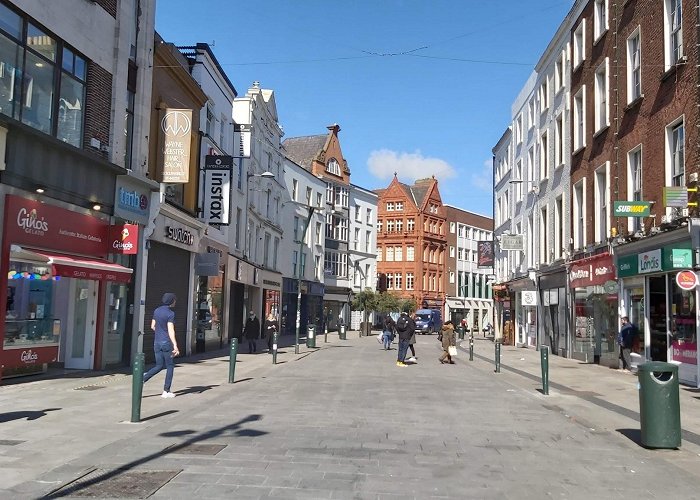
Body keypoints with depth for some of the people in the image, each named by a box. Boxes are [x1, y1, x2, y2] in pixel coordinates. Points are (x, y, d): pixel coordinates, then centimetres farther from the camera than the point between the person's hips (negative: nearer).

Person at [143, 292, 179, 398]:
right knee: (170, 366, 5)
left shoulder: (156, 311, 8)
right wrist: (175, 346, -23)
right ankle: (166, 391, 6)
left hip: (157, 342, 7)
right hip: (166, 343, -7)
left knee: (159, 366, 14)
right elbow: (171, 330, -20)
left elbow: (153, 326, 15)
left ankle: (142, 379, -7)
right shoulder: (170, 313, -13)